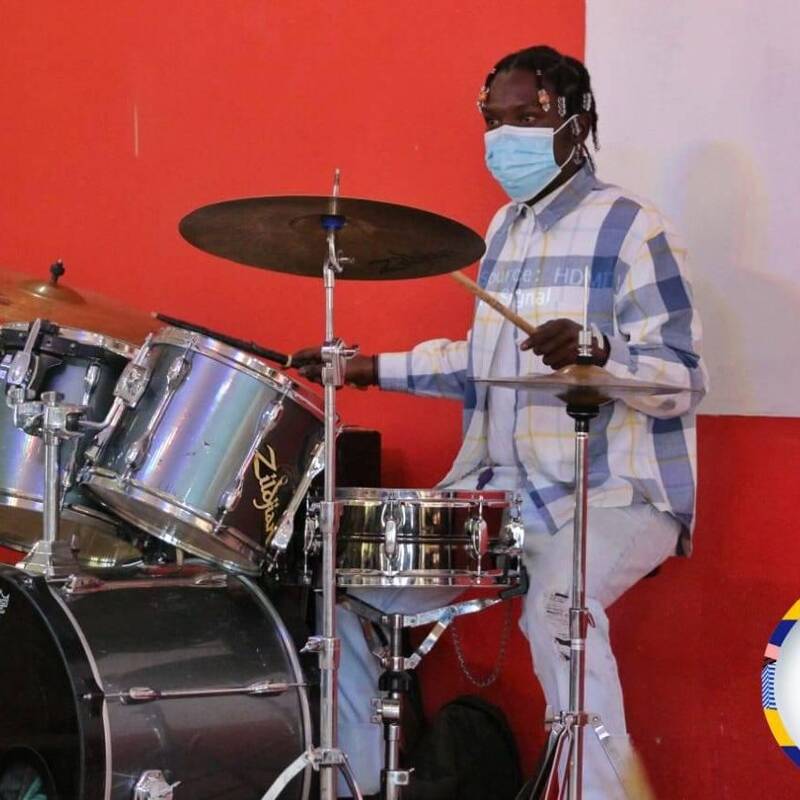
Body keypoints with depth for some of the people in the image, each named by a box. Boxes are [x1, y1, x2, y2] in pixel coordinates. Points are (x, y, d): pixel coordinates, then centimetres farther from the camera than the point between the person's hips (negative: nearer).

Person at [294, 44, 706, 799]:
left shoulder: (631, 231, -11)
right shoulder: (504, 230, 14)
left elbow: (682, 383, -15)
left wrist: (596, 351, -34)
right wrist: (374, 367, 17)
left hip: (614, 495, -8)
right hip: (502, 492, 8)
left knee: (555, 599, -37)